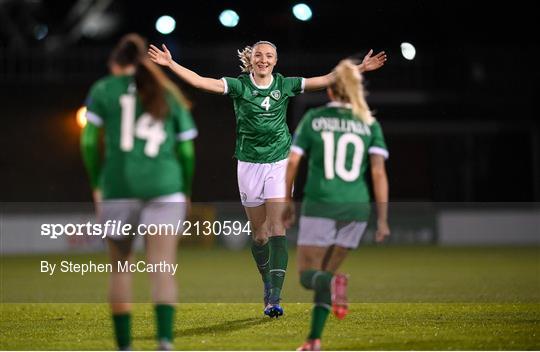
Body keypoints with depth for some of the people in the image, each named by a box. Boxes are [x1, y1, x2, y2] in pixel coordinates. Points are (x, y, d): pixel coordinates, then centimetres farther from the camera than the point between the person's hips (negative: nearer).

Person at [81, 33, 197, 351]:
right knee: (163, 270, -7)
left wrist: (96, 185, 10)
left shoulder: (104, 90, 8)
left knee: (121, 268, 14)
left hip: (118, 186, 0)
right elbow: (186, 151, 11)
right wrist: (185, 193, 22)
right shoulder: (169, 94, 15)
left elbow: (89, 141, 0)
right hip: (164, 187, 1)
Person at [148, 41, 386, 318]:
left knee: (277, 229, -12)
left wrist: (360, 68, -4)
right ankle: (267, 283, 29)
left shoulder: (285, 85, 1)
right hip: (249, 165, 0)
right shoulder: (239, 85, -2)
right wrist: (171, 64, -21)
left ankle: (275, 298, -17)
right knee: (259, 234, 5)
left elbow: (326, 80, 2)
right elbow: (201, 82, -11)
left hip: (279, 163, 0)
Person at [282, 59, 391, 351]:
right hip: (356, 208, 2)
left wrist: (288, 203, 13)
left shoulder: (313, 118, 4)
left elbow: (293, 162, 1)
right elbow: (378, 171, -2)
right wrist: (382, 218, -1)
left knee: (309, 276, 3)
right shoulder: (370, 124, 6)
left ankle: (335, 283, -33)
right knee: (325, 274, 17)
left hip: (320, 206, -2)